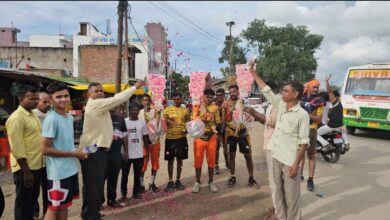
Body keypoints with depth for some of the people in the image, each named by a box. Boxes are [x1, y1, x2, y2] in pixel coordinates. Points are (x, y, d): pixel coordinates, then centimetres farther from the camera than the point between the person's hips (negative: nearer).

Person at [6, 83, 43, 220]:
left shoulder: (33, 115, 10)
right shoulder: (16, 118, -17)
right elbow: (17, 149, -20)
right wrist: (26, 172, -20)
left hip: (36, 166, 8)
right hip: (25, 168, -8)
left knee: (32, 200, 20)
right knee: (23, 203, 5)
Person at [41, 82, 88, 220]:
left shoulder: (70, 117, 8)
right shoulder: (51, 119, -17)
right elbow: (45, 150, -20)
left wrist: (77, 152, 2)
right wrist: (74, 154, -17)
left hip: (71, 169, 8)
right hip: (58, 172, -8)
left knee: (64, 206, 18)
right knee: (54, 208, 5)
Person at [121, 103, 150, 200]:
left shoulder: (142, 122, 2)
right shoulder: (124, 121, -5)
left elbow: (145, 137, 7)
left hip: (139, 154, 2)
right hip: (126, 153, -1)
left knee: (137, 174, 12)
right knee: (124, 174, 10)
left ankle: (136, 192, 25)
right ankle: (123, 193, 24)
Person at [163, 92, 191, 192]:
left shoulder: (185, 110, 7)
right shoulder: (167, 109, 3)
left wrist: (187, 130, -9)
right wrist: (167, 121, -19)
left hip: (182, 138, 1)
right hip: (170, 138, -1)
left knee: (180, 160, 9)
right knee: (170, 160, 5)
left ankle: (178, 181, 22)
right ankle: (170, 181, 17)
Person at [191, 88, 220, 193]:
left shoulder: (215, 108, 4)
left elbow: (217, 122, 6)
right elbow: (193, 121, 3)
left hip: (211, 137, 1)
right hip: (199, 136, -1)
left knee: (211, 160, 7)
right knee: (198, 160, 5)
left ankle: (211, 182, 20)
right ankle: (197, 182, 17)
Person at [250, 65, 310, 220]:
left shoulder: (302, 114, -14)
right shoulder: (280, 105, 3)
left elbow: (304, 142, -14)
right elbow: (266, 90, 9)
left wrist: (296, 163, -17)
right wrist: (253, 72, 10)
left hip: (290, 160, -7)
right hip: (276, 157, 7)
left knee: (291, 195, 6)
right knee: (279, 192, 18)